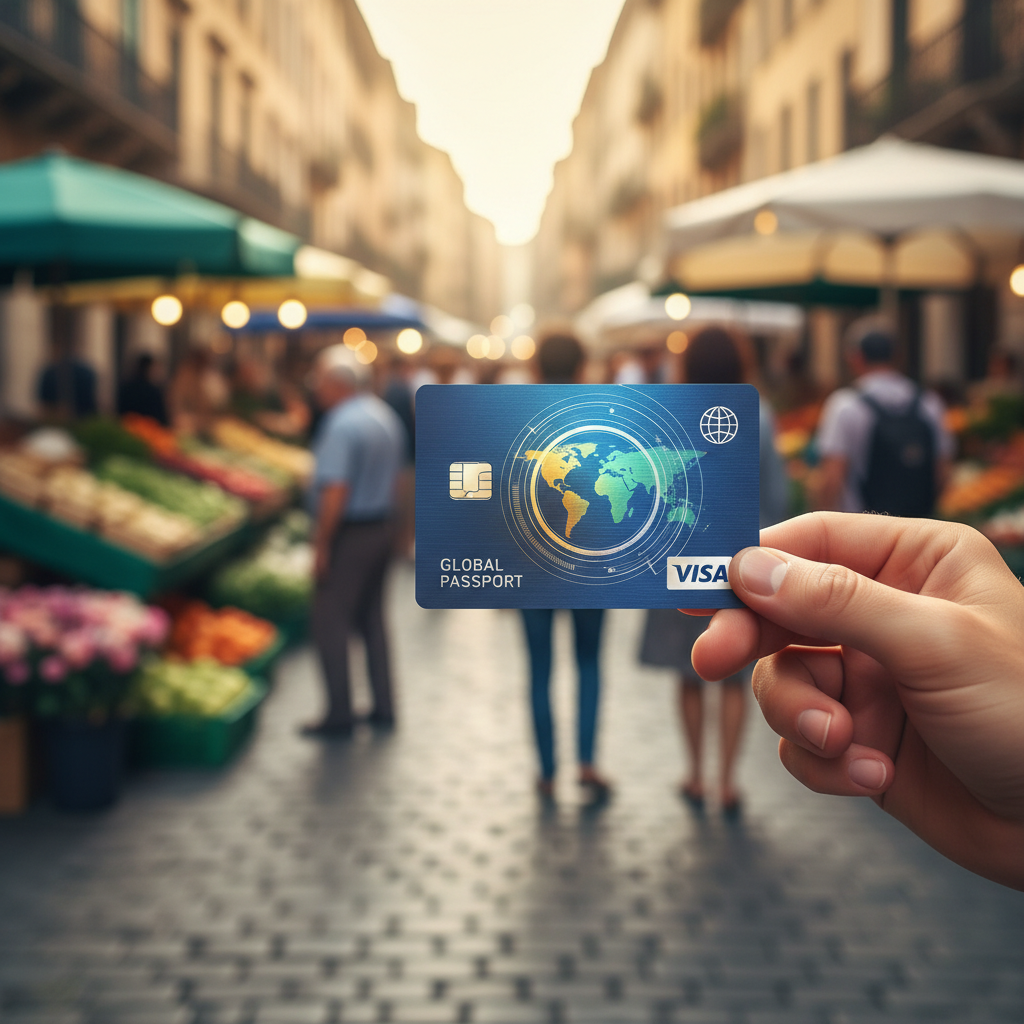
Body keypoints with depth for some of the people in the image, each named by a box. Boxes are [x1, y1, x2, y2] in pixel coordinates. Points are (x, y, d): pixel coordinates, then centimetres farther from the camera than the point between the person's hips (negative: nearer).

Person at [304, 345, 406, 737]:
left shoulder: (343, 424, -19)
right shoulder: (386, 415, 10)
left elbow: (336, 491, -24)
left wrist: (322, 543, -18)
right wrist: (384, 518, 18)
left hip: (350, 532, -9)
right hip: (383, 526, 9)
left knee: (331, 623, 0)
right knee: (372, 618, 16)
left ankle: (339, 715, 5)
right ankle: (383, 707, 22)